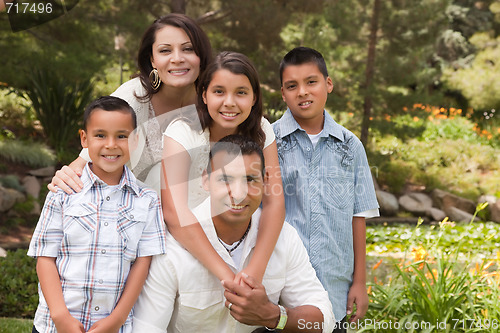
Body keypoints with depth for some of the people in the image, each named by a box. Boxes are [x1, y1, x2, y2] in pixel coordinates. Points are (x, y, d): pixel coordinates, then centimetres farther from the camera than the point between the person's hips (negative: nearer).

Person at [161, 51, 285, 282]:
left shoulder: (262, 131, -5)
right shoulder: (182, 133, -15)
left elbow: (274, 202, -13)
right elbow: (173, 211, -27)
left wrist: (256, 269, -28)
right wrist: (227, 275, -35)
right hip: (187, 248, -2)